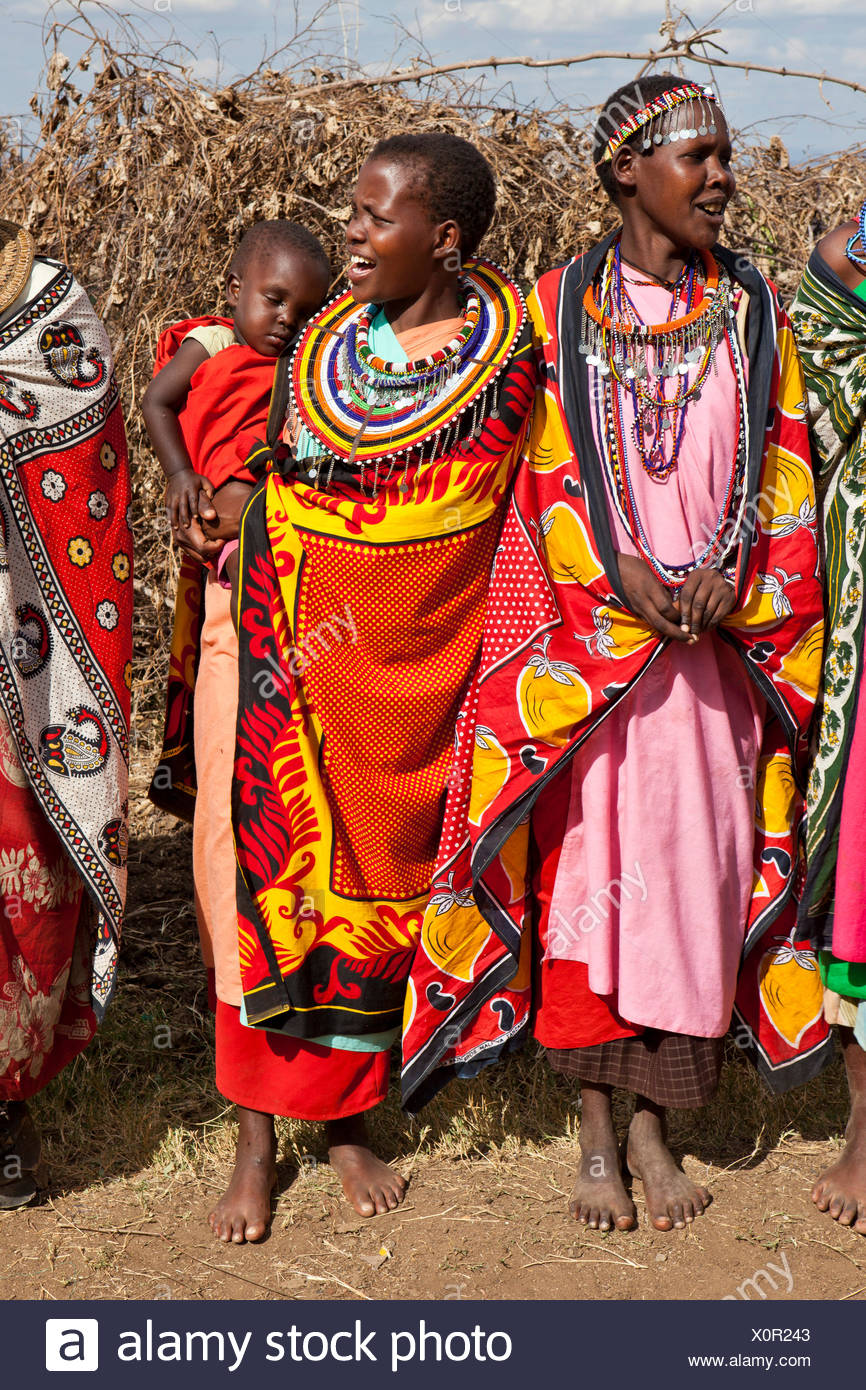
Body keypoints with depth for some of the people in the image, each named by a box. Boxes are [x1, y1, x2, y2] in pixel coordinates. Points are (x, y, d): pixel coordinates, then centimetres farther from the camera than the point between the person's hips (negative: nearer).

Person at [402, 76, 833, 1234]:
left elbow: (782, 458, 6)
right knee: (587, 856, -2)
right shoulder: (560, 305, 3)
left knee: (696, 859, 1)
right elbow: (544, 464, -1)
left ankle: (655, 1124, 12)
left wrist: (728, 571, -10)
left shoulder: (754, 307, 9)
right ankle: (596, 1129, 9)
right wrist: (622, 571, -15)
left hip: (720, 635, 2)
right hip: (589, 631, -2)